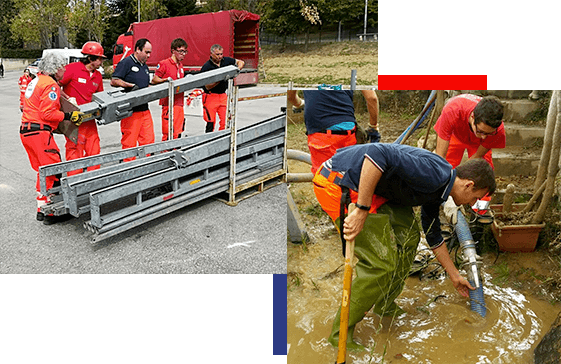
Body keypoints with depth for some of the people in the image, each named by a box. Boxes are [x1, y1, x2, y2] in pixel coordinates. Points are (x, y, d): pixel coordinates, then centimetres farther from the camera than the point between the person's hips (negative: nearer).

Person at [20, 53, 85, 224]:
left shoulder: (37, 81, 20)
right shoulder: (50, 85, -12)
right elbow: (48, 114, -18)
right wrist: (68, 116, -13)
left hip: (26, 131, 10)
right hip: (39, 132, -10)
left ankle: (42, 209, 22)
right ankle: (51, 213, -4)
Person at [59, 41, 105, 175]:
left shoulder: (98, 76, 13)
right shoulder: (73, 68, -8)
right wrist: (68, 98, -18)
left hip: (89, 119, 7)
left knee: (94, 150, 8)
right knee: (75, 151, -5)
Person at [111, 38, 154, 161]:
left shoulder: (145, 66, 21)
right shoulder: (126, 63, -5)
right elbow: (114, 81, -11)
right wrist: (131, 85, -20)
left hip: (144, 109, 8)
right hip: (131, 111, -8)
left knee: (148, 140, 6)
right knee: (129, 142, -2)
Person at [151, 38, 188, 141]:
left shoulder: (181, 66, 17)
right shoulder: (164, 64, -5)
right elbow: (154, 80, -3)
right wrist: (166, 80, -19)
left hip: (179, 103, 7)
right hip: (169, 103, -7)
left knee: (178, 133, 7)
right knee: (168, 133, -9)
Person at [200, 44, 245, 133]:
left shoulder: (225, 60, 3)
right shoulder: (206, 67, -12)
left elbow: (241, 62, 14)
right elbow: (208, 86, -14)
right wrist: (220, 79, -23)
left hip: (223, 95, 5)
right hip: (211, 96, -5)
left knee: (226, 121, 0)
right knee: (211, 123, -3)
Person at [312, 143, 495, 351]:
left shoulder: (436, 188, 15)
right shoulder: (435, 173, -17)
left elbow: (433, 235, 30)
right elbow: (378, 154, -32)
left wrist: (454, 276, 37)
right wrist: (362, 210, -30)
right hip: (339, 184, -11)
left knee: (408, 236, 15)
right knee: (382, 263, -10)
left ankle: (385, 307, 28)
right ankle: (341, 335, 5)